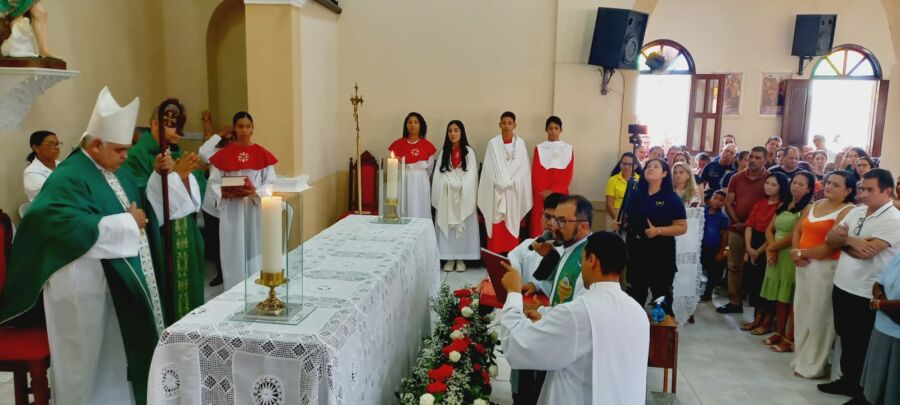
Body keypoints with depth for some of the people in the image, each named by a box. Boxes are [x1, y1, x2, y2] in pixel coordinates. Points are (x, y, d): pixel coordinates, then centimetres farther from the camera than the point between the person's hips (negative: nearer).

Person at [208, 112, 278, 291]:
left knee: (255, 250, 3)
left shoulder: (262, 154, 2)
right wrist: (223, 193, -17)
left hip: (256, 211, 0)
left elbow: (270, 184, -1)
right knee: (234, 252, 2)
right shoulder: (223, 155, 3)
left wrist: (255, 192, -18)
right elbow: (214, 182, 3)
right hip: (231, 211, 0)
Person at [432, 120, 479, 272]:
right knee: (446, 226, 1)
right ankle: (449, 258, 6)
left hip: (464, 196, -2)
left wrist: (459, 186, -13)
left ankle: (461, 258, 5)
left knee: (463, 226, 0)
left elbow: (471, 175, -3)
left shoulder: (469, 151, 3)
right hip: (446, 195, 2)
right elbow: (438, 175, 5)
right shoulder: (443, 152, 11)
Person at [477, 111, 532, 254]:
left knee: (512, 221, 2)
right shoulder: (493, 143, 1)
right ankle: (495, 254, 3)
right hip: (497, 189, -1)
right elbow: (490, 167, 0)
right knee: (497, 222, -1)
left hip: (515, 190, 1)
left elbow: (523, 167, 2)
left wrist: (510, 183, -8)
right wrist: (502, 183, -9)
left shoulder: (520, 143, 4)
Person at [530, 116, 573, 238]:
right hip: (542, 195, 0)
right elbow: (536, 174, 0)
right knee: (540, 228, -2)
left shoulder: (568, 149, 5)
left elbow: (568, 174, -2)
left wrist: (553, 191, -12)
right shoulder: (539, 148, 3)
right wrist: (544, 193, -10)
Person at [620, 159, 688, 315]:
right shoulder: (637, 195, 10)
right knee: (634, 295, 13)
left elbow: (682, 227, -11)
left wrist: (658, 231, -21)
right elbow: (630, 220, 21)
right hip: (636, 251, 5)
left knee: (661, 296, 6)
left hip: (661, 253, -5)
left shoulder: (672, 198, -5)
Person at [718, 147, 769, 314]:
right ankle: (735, 302, 16)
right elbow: (728, 203, 7)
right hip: (737, 227, 4)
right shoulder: (737, 178, 7)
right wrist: (737, 221, -7)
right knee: (734, 266, 8)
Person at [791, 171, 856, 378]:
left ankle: (814, 365, 16)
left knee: (818, 316, 2)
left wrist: (801, 252, -8)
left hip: (825, 268, -7)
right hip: (803, 265, 7)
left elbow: (830, 247, -18)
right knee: (802, 312, 13)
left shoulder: (847, 212, -12)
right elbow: (797, 231, 10)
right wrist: (796, 254, -8)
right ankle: (802, 358, 27)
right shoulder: (813, 206, 12)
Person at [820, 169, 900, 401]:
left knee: (861, 346, 7)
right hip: (842, 286, 7)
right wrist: (851, 241, -15)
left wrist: (845, 239, -6)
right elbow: (830, 238, 5)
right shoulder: (856, 212, 7)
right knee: (845, 339, 19)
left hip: (866, 295, -7)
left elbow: (866, 252, -24)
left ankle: (862, 391, 23)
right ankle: (847, 380, 35)